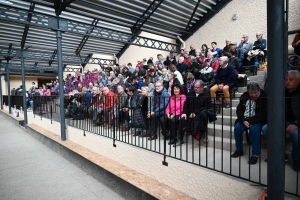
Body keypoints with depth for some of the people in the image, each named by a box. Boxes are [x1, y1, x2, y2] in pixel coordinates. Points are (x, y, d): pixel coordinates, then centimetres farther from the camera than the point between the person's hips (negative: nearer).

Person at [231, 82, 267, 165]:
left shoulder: (264, 97, -6)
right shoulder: (244, 96, 6)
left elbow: (263, 113, -14)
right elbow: (239, 109, 4)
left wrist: (251, 121, -19)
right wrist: (244, 120, -12)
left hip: (257, 120, -4)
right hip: (245, 119, 4)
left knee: (254, 129, -33)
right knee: (237, 128, -22)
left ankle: (255, 155, -19)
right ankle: (239, 150, -1)